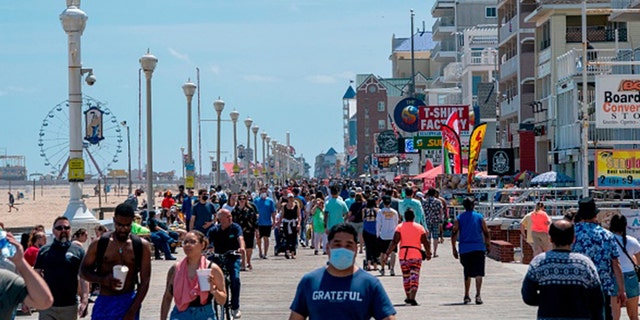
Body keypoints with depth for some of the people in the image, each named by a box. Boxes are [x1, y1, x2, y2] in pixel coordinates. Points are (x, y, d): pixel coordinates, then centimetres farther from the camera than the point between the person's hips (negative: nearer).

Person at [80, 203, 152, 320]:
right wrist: (103, 280, -15)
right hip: (104, 302, 0)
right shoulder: (99, 243, 1)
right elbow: (83, 271, 7)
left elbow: (145, 281, -2)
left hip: (128, 302, 0)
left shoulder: (142, 246, 0)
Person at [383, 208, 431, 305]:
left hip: (403, 255, 1)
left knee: (406, 276, 15)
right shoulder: (420, 227, 4)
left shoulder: (400, 227, 1)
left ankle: (408, 297, 26)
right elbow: (425, 242, 3)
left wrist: (387, 254, -7)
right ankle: (412, 298, -20)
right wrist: (428, 253, 17)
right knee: (414, 276, -4)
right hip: (416, 255, -1)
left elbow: (394, 242, -7)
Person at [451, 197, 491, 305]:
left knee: (467, 273, 15)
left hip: (464, 249, 2)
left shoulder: (459, 218, 6)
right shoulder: (479, 217, 4)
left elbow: (454, 234, 1)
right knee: (478, 272, -5)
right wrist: (488, 245, 15)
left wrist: (454, 249, 6)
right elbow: (486, 233, 4)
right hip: (478, 248, -2)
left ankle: (466, 296, 20)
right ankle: (478, 295, -22)